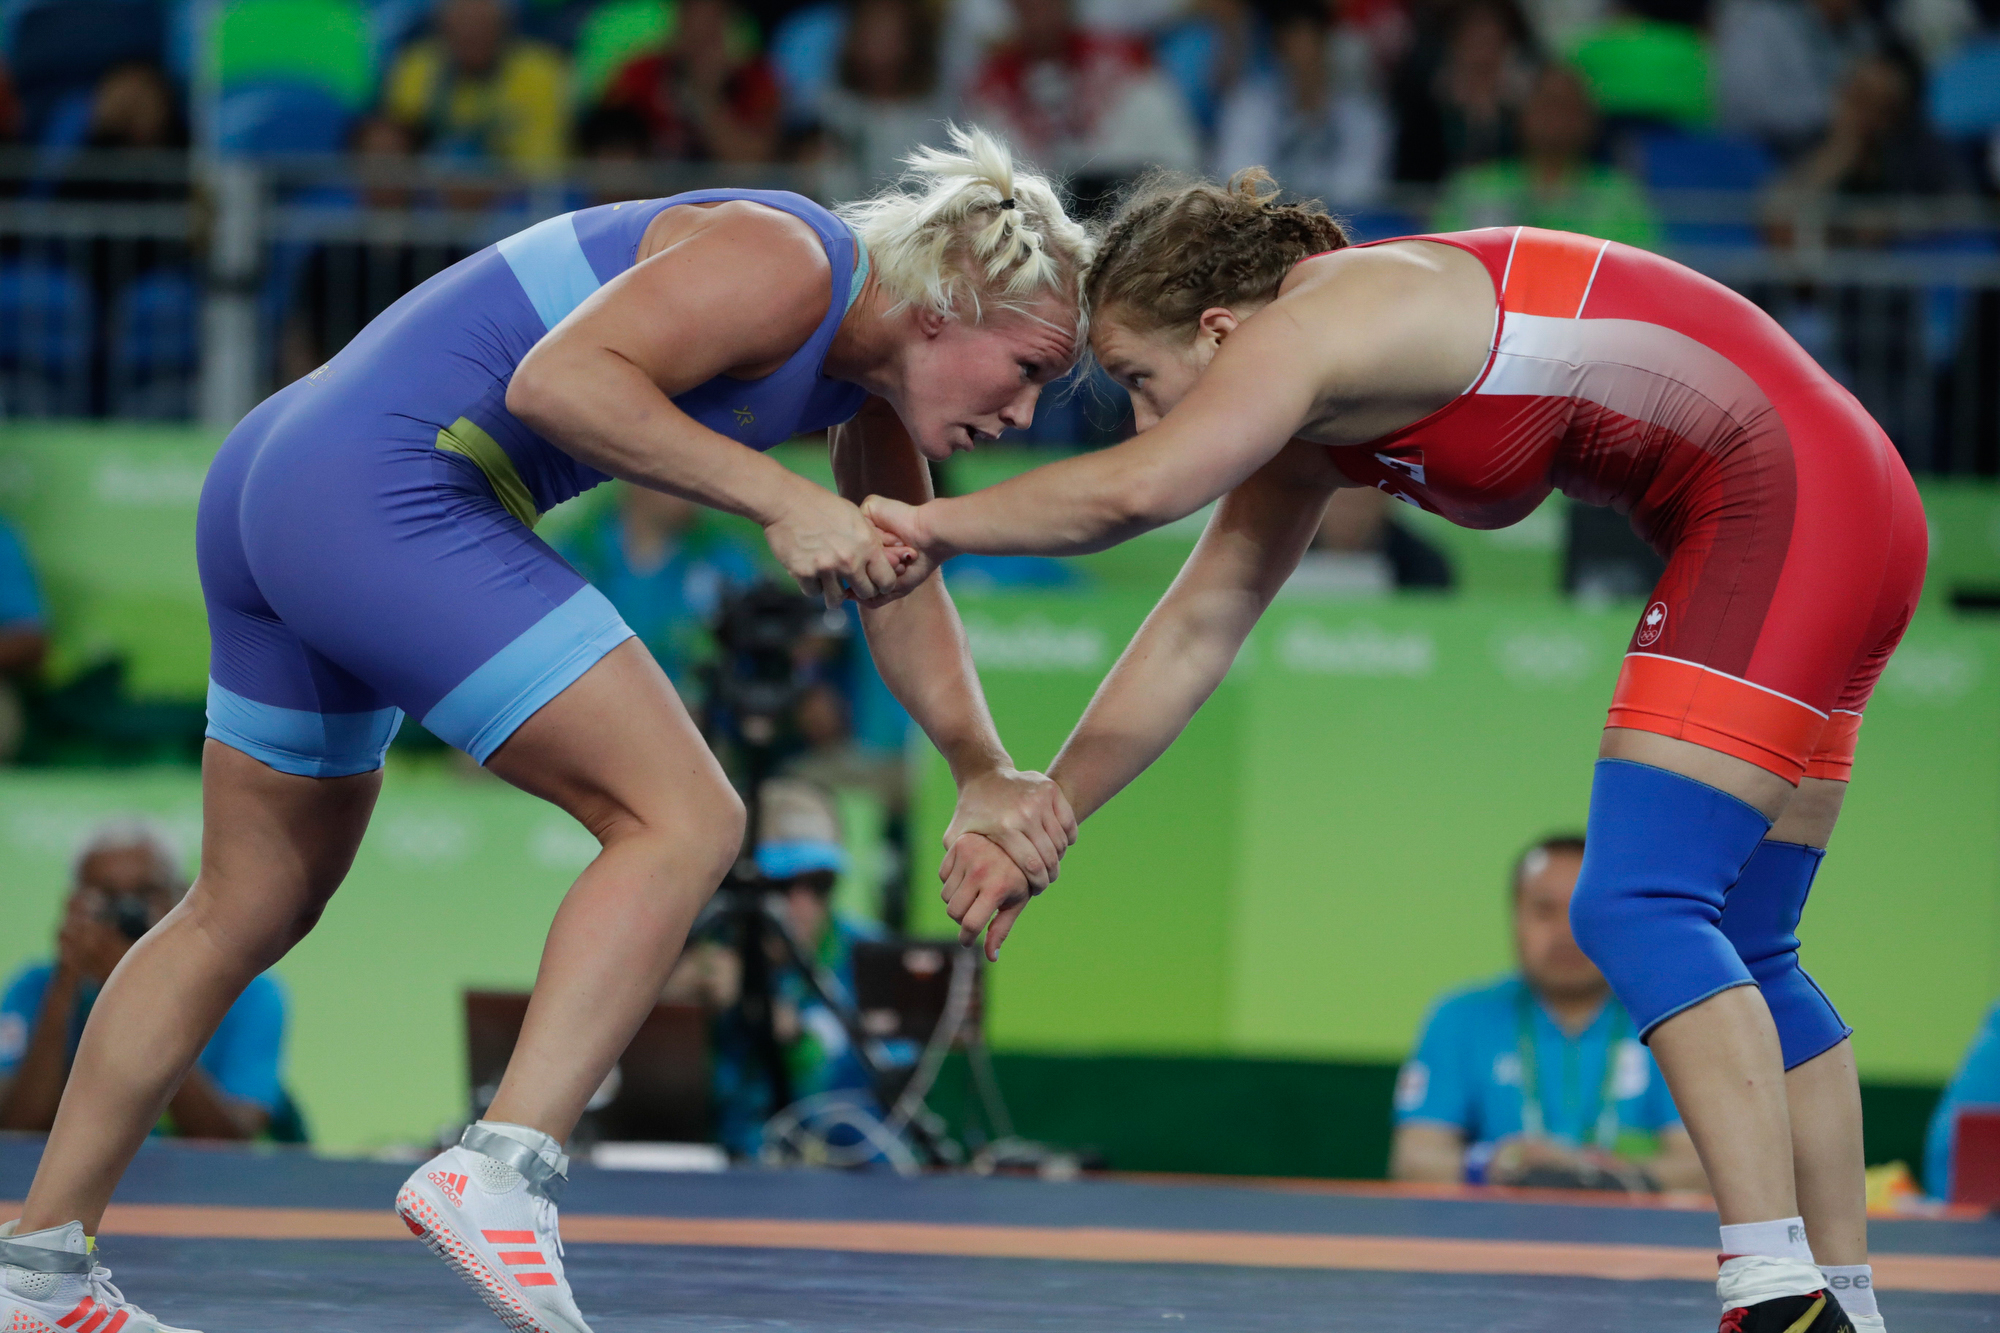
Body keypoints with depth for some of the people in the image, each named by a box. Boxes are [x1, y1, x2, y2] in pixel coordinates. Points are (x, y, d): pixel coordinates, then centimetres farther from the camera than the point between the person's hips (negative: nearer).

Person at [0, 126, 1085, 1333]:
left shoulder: (875, 380, 16)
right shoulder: (785, 270, -14)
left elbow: (901, 587, 30)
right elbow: (557, 377, -25)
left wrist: (984, 770, 24)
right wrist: (777, 499, -25)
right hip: (388, 496, -11)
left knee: (254, 909, 20)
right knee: (684, 823, -13)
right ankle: (500, 1175, -22)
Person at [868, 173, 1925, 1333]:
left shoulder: (1316, 324, -14)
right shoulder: (1310, 408, 16)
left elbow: (1135, 489, -29)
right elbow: (1196, 631, 21)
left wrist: (930, 527, -15)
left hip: (1786, 498, -11)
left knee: (1633, 909, -16)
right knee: (1742, 956, 14)